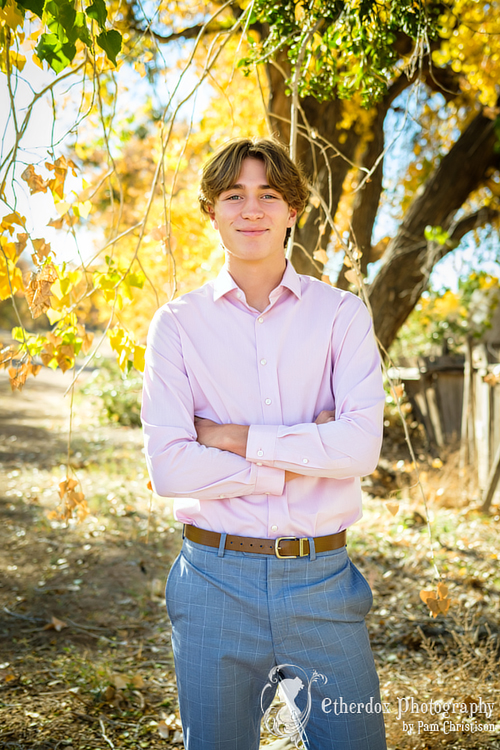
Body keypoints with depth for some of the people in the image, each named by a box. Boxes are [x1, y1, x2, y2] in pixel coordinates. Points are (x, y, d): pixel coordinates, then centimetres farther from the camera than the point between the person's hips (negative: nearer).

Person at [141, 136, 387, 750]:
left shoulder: (342, 314, 1)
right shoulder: (177, 323, 0)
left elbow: (362, 445, -11)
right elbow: (168, 466, -10)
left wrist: (235, 437, -12)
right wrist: (306, 455, -11)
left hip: (323, 581, 0)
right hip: (216, 579, 0)